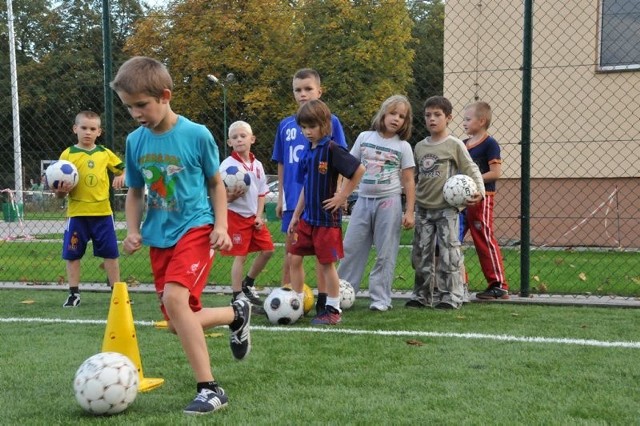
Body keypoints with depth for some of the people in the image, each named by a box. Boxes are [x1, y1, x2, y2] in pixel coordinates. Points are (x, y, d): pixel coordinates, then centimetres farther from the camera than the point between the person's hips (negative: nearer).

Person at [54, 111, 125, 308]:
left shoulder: (105, 153, 4)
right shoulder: (67, 154, -2)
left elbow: (124, 169, 11)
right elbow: (60, 189, -1)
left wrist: (122, 177, -11)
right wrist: (61, 191, -23)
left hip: (102, 212, 1)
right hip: (77, 214, -1)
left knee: (110, 253, 7)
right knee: (72, 254, 3)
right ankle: (74, 294, 15)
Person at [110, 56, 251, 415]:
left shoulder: (197, 134, -11)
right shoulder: (135, 141, 2)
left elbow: (216, 183, 1)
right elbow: (135, 192, 13)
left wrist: (221, 226, -10)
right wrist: (134, 231, -1)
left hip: (196, 229, -6)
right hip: (159, 237, 6)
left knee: (174, 298, -29)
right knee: (179, 323, 7)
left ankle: (210, 389, -19)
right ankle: (237, 314, 37)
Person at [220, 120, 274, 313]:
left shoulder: (257, 164, 6)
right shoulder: (227, 165, -10)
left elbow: (261, 193, 11)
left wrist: (259, 215, 0)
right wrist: (231, 196, -30)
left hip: (254, 216, 6)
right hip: (237, 215, -6)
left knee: (267, 250, 7)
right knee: (240, 256, -4)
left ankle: (247, 285, 25)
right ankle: (237, 297, 5)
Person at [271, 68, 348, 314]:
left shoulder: (330, 122, -2)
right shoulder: (286, 125, 7)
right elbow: (281, 165, 13)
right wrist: (280, 198, 11)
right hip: (293, 200, 3)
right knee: (291, 251, 9)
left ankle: (322, 301, 13)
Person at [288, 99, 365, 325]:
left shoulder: (332, 149, -14)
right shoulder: (306, 151, 8)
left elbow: (359, 170, -16)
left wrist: (342, 196, -14)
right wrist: (295, 215, 16)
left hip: (327, 218, -7)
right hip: (307, 217, 7)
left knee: (326, 263, 0)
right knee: (294, 258, 8)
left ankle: (333, 309, 13)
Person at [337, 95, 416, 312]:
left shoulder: (403, 147, 1)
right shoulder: (364, 138, 6)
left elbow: (408, 182, 2)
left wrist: (409, 212, -4)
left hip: (389, 202, -2)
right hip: (363, 200, 2)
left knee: (385, 253, 1)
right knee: (351, 248, 4)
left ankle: (380, 298, 9)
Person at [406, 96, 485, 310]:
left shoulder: (454, 145, -2)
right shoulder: (419, 147, 12)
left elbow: (470, 169, -4)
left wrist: (479, 189, -17)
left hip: (446, 209, -5)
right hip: (423, 208, 5)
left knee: (448, 253, -5)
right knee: (421, 254, 8)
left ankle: (451, 296, 2)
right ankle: (422, 294, 18)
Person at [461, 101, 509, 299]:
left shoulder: (489, 144, -9)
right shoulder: (464, 144, 13)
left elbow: (496, 172, -16)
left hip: (481, 198, -8)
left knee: (485, 241, -3)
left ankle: (499, 285, 5)